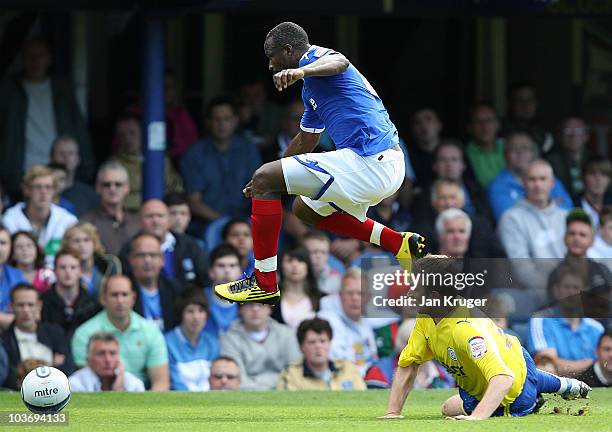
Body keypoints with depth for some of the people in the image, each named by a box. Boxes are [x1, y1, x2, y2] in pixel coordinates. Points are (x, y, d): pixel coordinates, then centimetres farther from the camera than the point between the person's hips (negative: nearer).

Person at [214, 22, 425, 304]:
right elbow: (306, 141, 38)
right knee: (305, 210, 32)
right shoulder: (310, 90, 25)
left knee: (265, 179, -9)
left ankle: (264, 284, -8)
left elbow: (339, 62, -32)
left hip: (368, 162, -11)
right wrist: (266, 185, 45)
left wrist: (301, 71, -52)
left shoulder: (314, 56, -6)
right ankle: (401, 244, 19)